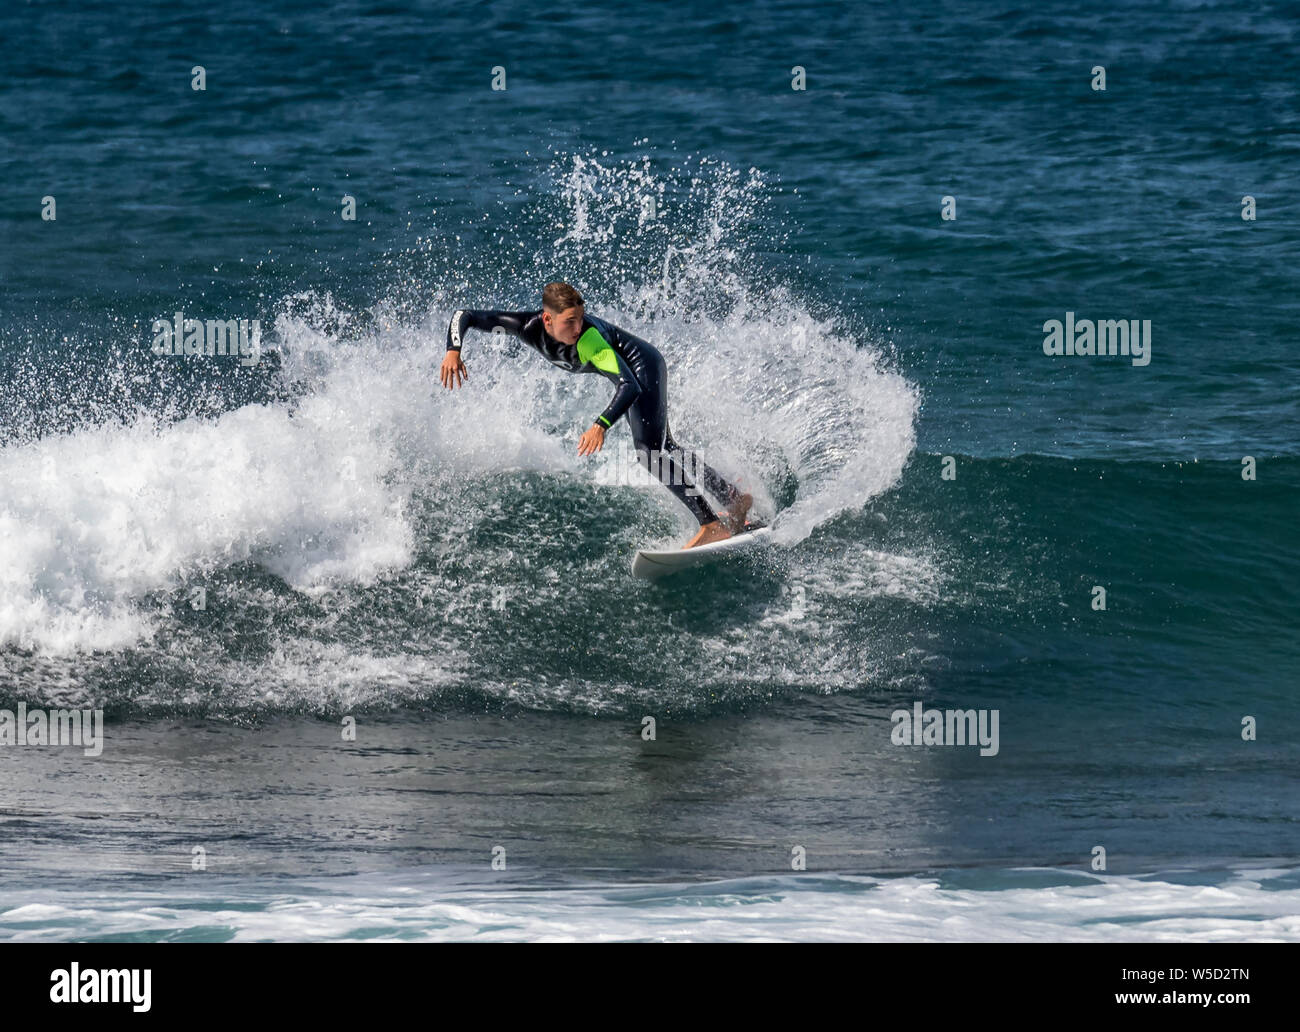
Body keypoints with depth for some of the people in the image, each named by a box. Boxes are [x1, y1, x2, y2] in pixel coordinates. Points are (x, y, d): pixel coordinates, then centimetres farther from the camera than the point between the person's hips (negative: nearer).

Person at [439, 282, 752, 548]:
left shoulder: (589, 338, -36)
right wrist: (453, 351, -31)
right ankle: (734, 499, 27)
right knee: (663, 449, 18)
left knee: (649, 452, -21)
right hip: (626, 371, 8)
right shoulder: (527, 326, -19)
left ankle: (713, 524, -20)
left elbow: (630, 386, -44)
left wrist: (601, 425, -57)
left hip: (642, 367, -8)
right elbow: (465, 316, -13)